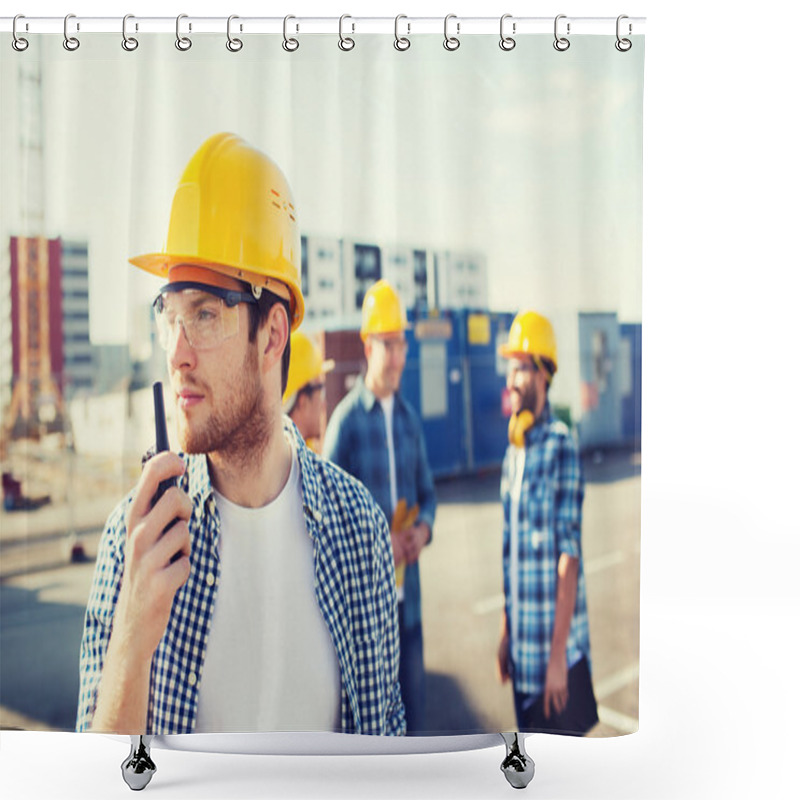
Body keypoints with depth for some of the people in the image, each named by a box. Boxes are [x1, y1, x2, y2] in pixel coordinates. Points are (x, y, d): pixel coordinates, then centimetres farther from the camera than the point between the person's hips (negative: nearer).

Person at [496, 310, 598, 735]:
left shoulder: (561, 446, -15)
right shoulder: (513, 452, 9)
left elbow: (568, 555, -18)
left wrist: (558, 654, -18)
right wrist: (506, 632, 16)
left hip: (558, 650, -7)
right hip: (523, 651, 7)